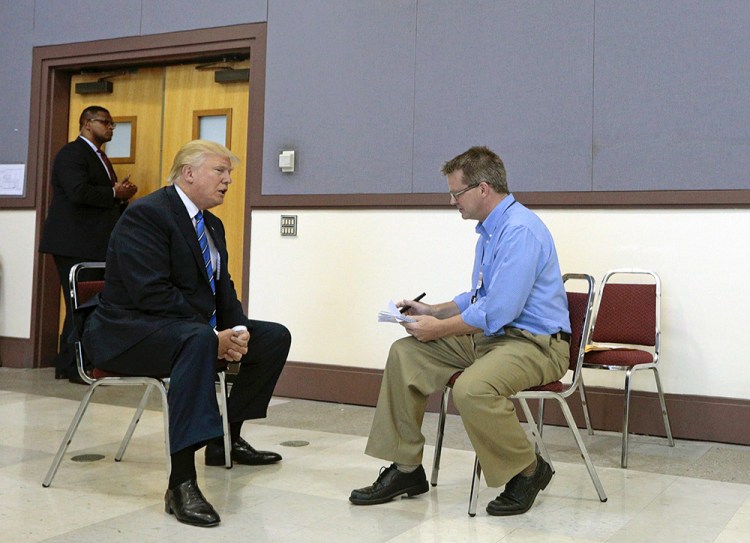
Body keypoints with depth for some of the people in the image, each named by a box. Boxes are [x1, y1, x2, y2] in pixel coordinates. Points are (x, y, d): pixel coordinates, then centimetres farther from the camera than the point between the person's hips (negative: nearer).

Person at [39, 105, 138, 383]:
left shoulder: (99, 157, 22)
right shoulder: (72, 153, -8)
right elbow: (79, 193, -24)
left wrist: (122, 197, 6)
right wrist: (114, 193, -12)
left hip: (95, 245, 10)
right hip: (74, 245, -9)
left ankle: (67, 365, 16)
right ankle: (73, 367, -1)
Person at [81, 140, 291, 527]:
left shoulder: (212, 225, 13)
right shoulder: (146, 214, -16)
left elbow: (222, 287, 13)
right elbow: (152, 293, -25)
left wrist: (236, 330, -8)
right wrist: (214, 335, -25)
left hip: (194, 328, 10)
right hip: (127, 333, -10)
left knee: (275, 338, 5)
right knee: (199, 339, -40)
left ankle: (227, 438, 17)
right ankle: (181, 482, -42)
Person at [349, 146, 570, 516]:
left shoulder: (520, 231, -19)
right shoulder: (489, 231, 13)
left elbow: (498, 312, -25)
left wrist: (439, 328, -14)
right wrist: (432, 311, 16)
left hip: (534, 343, -10)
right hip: (490, 335, 10)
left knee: (471, 388, -36)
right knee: (406, 353, 2)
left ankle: (528, 471, -7)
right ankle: (406, 469, 7)